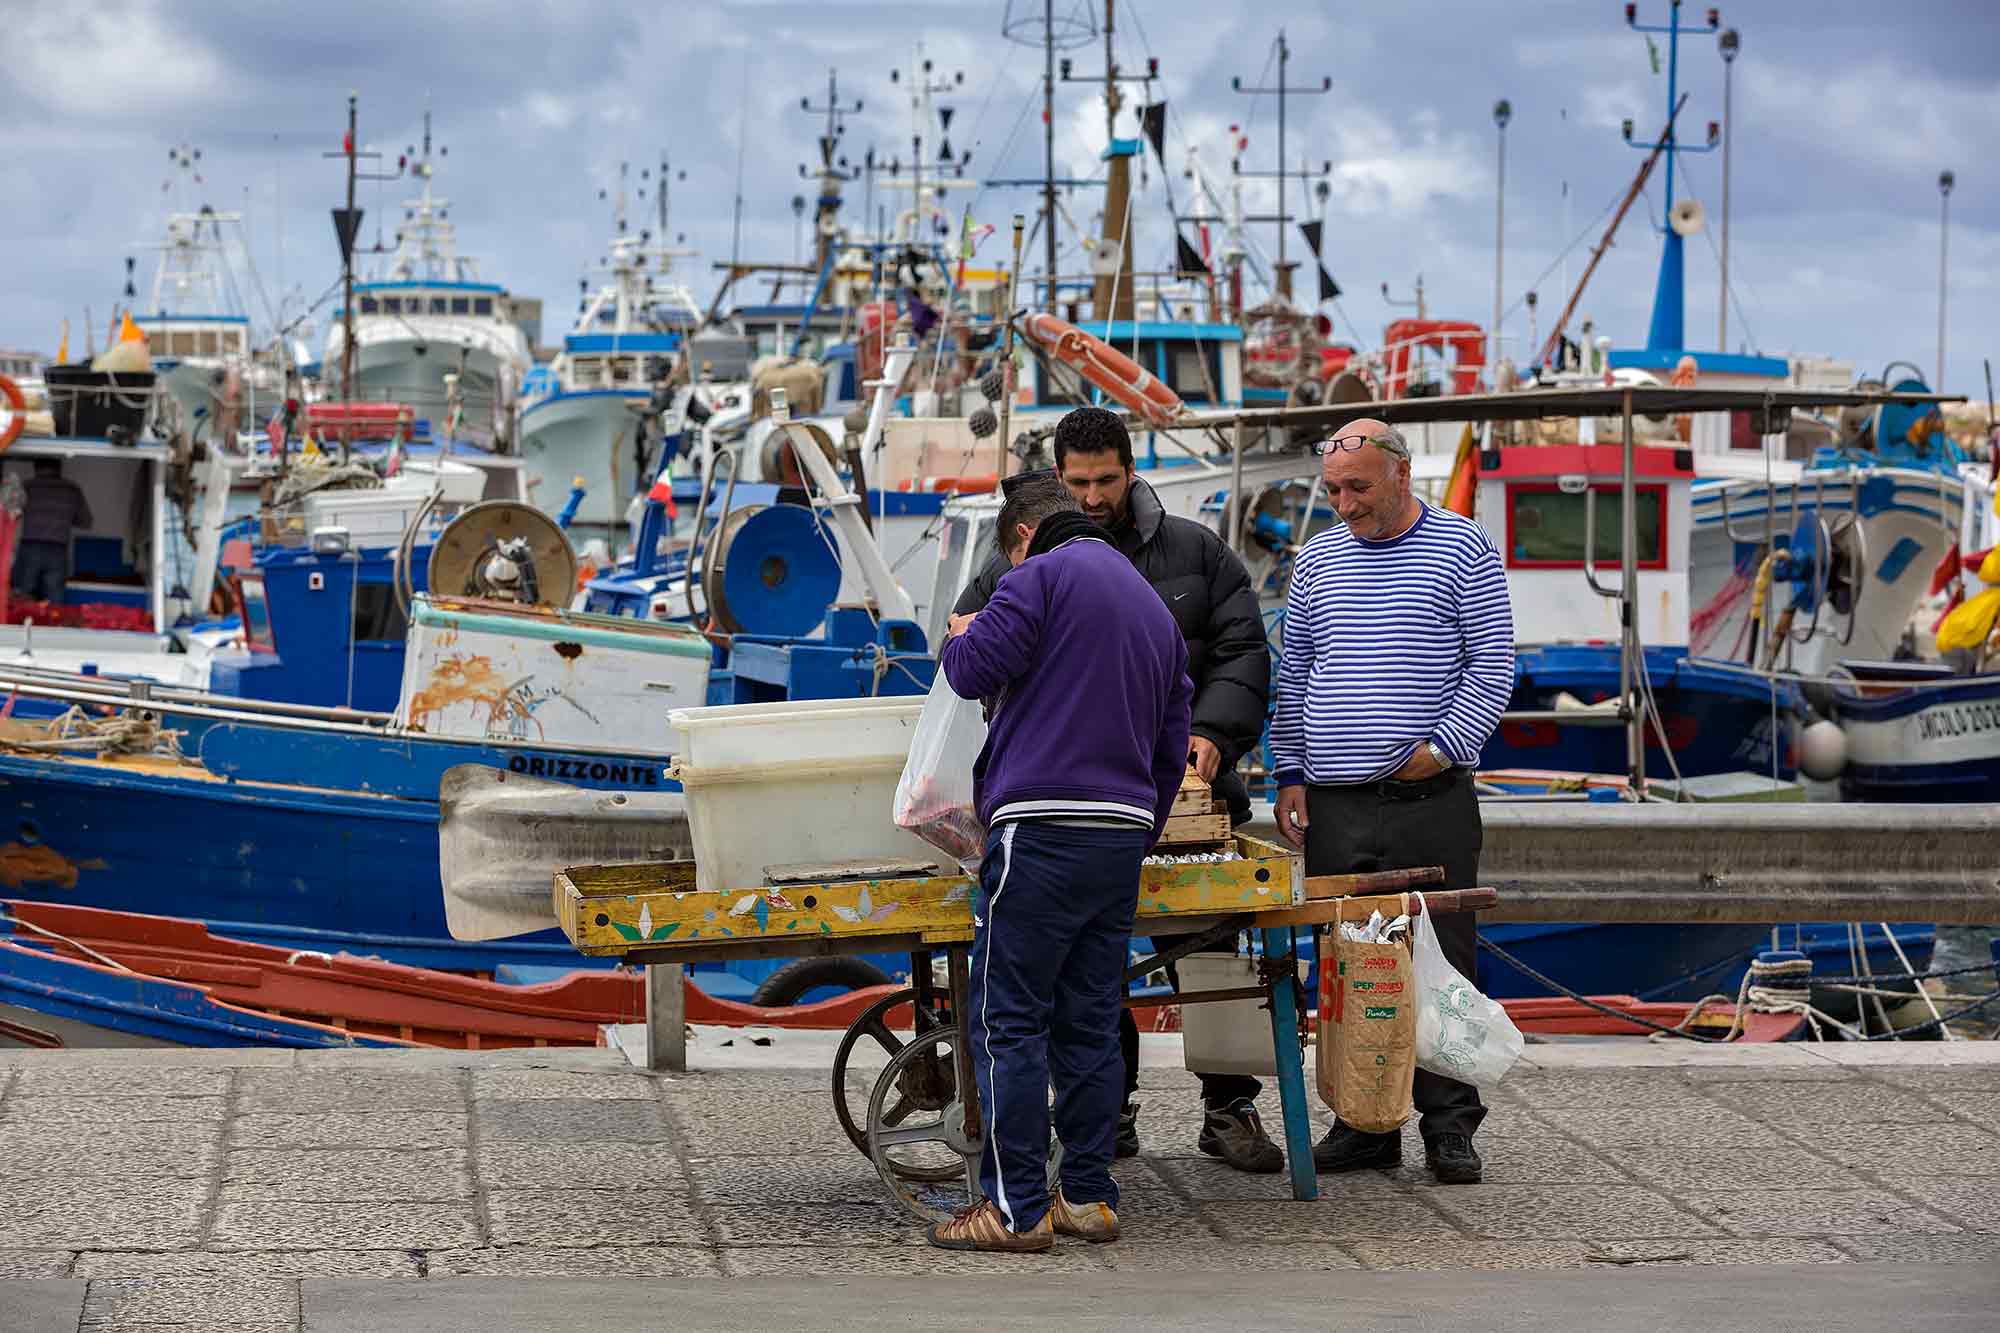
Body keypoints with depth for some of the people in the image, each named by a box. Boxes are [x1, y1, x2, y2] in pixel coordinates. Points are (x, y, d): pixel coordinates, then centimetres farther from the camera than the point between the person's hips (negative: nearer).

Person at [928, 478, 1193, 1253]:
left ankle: (1017, 1208, -6)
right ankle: (1087, 1197, 13)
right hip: (1123, 836, 8)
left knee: (1008, 1021, -4)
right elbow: (1172, 745, 25)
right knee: (1091, 1023, 12)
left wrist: (959, 638, 13)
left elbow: (976, 671, -10)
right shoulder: (1155, 608, 24)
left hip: (1042, 830, -8)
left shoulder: (1041, 576, -1)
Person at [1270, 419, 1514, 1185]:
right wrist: (1290, 774, 9)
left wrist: (1444, 745, -12)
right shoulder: (1317, 561, 14)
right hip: (1334, 805, 4)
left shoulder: (1463, 551, 2)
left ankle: (1449, 1125, 3)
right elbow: (1293, 676, 18)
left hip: (1431, 799, -4)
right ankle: (1364, 1122, 10)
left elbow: (1492, 666, -1)